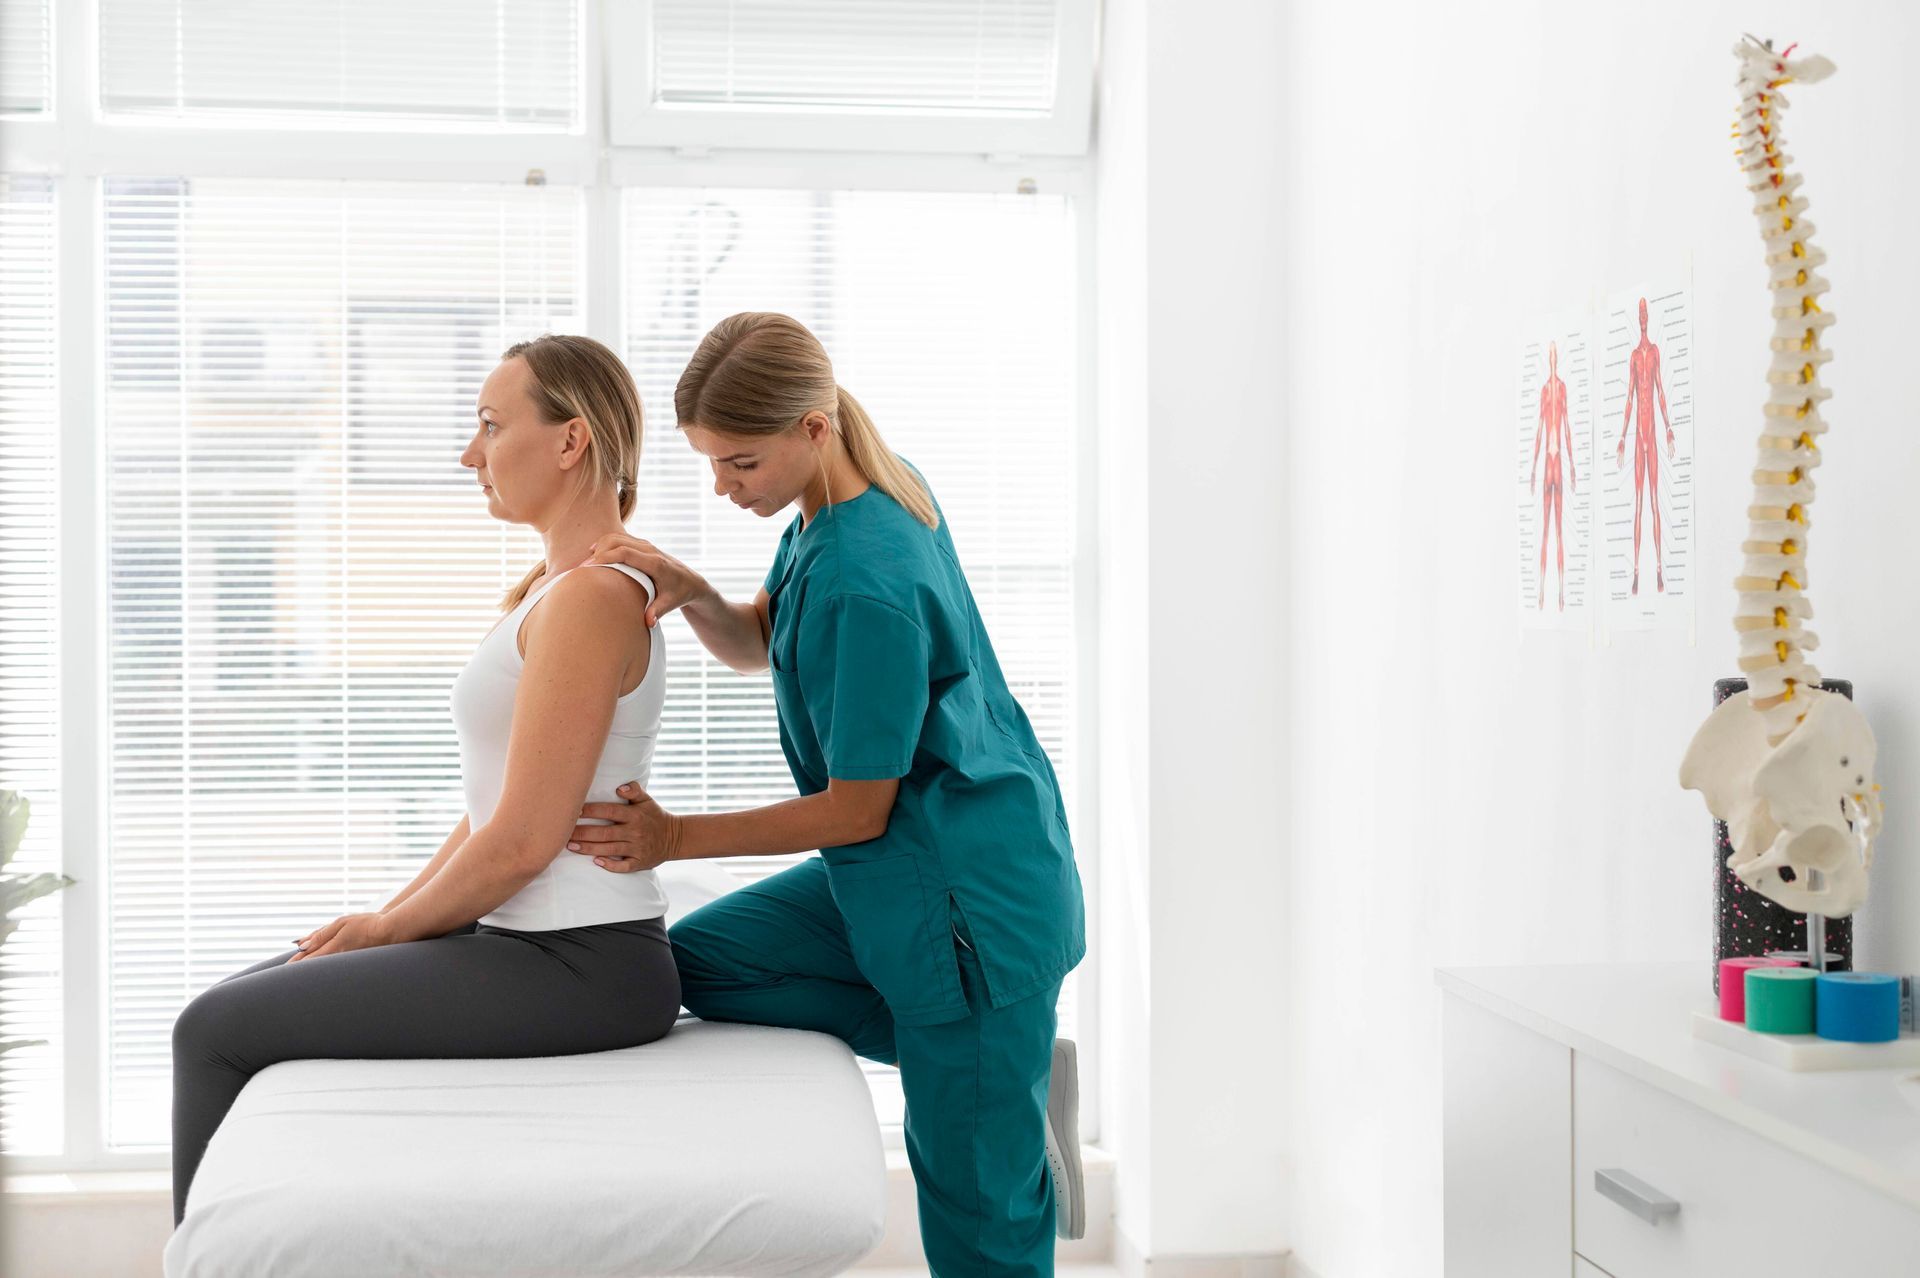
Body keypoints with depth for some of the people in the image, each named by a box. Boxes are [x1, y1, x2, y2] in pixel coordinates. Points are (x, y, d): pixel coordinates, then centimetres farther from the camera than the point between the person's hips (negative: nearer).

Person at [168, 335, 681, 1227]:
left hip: (575, 969, -10)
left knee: (215, 1032, -6)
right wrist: (387, 915, 10)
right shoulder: (557, 585, 15)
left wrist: (388, 928, -6)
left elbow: (523, 841, -20)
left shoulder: (590, 599, -18)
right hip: (537, 944, 10)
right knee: (239, 1000, 15)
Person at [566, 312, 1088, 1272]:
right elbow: (756, 647, 12)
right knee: (700, 960, 6)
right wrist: (693, 595, -10)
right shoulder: (885, 486, 0)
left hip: (973, 904, -10)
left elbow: (857, 811, -19)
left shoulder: (863, 582, -27)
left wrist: (675, 838, -11)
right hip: (898, 876, 10)